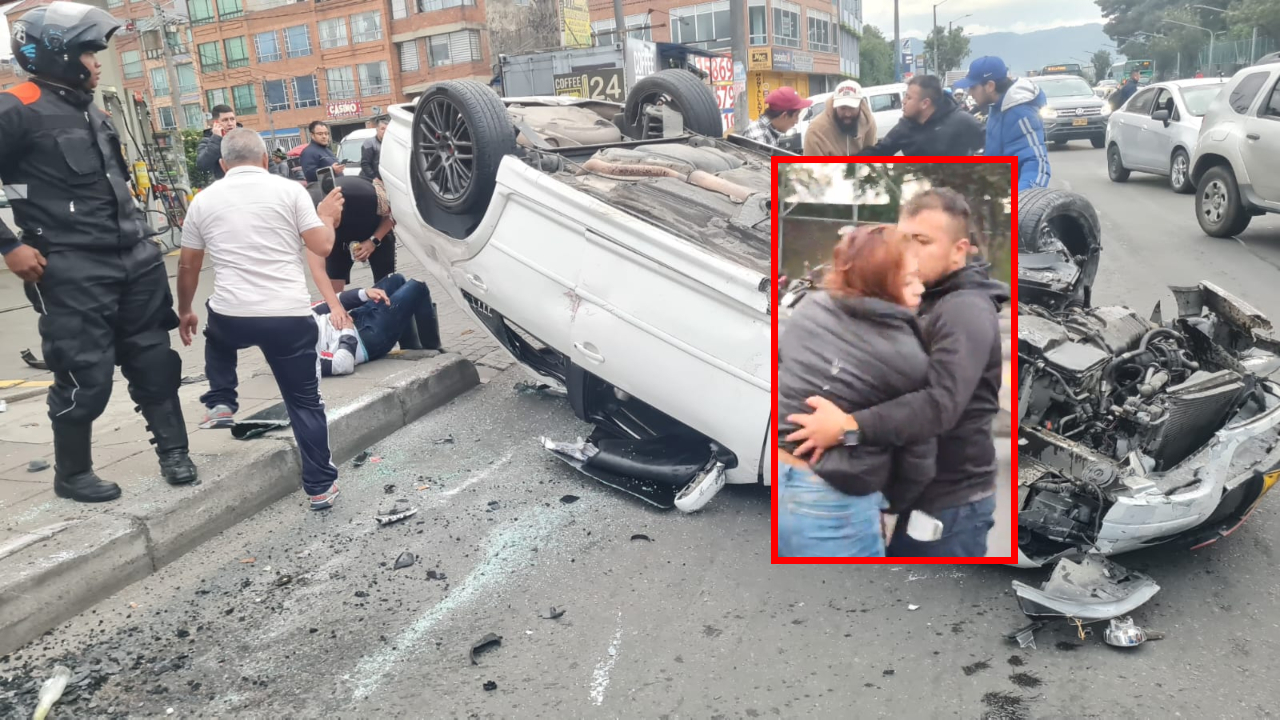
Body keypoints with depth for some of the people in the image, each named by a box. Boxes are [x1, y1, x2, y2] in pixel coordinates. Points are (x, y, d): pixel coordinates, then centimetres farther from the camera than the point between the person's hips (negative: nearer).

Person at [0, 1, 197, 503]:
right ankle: (72, 475, 19)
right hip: (74, 271, -7)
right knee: (86, 377, 0)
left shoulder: (90, 112, 17)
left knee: (153, 361, 10)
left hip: (134, 259, 7)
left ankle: (173, 451, 22)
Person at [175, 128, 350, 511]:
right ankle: (321, 486, 11)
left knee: (217, 334, 39)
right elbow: (321, 247, -1)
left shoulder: (204, 199, 10)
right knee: (305, 402, 9)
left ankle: (220, 404, 30)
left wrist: (184, 313, 31)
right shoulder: (289, 190, 2)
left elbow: (187, 267, 17)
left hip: (232, 317, 2)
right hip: (290, 316, -2)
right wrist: (327, 216, 19)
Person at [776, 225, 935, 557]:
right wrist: (891, 503, 13)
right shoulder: (910, 360, -11)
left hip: (780, 480, 6)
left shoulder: (807, 308, 1)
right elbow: (917, 457, -2)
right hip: (833, 505, -5)